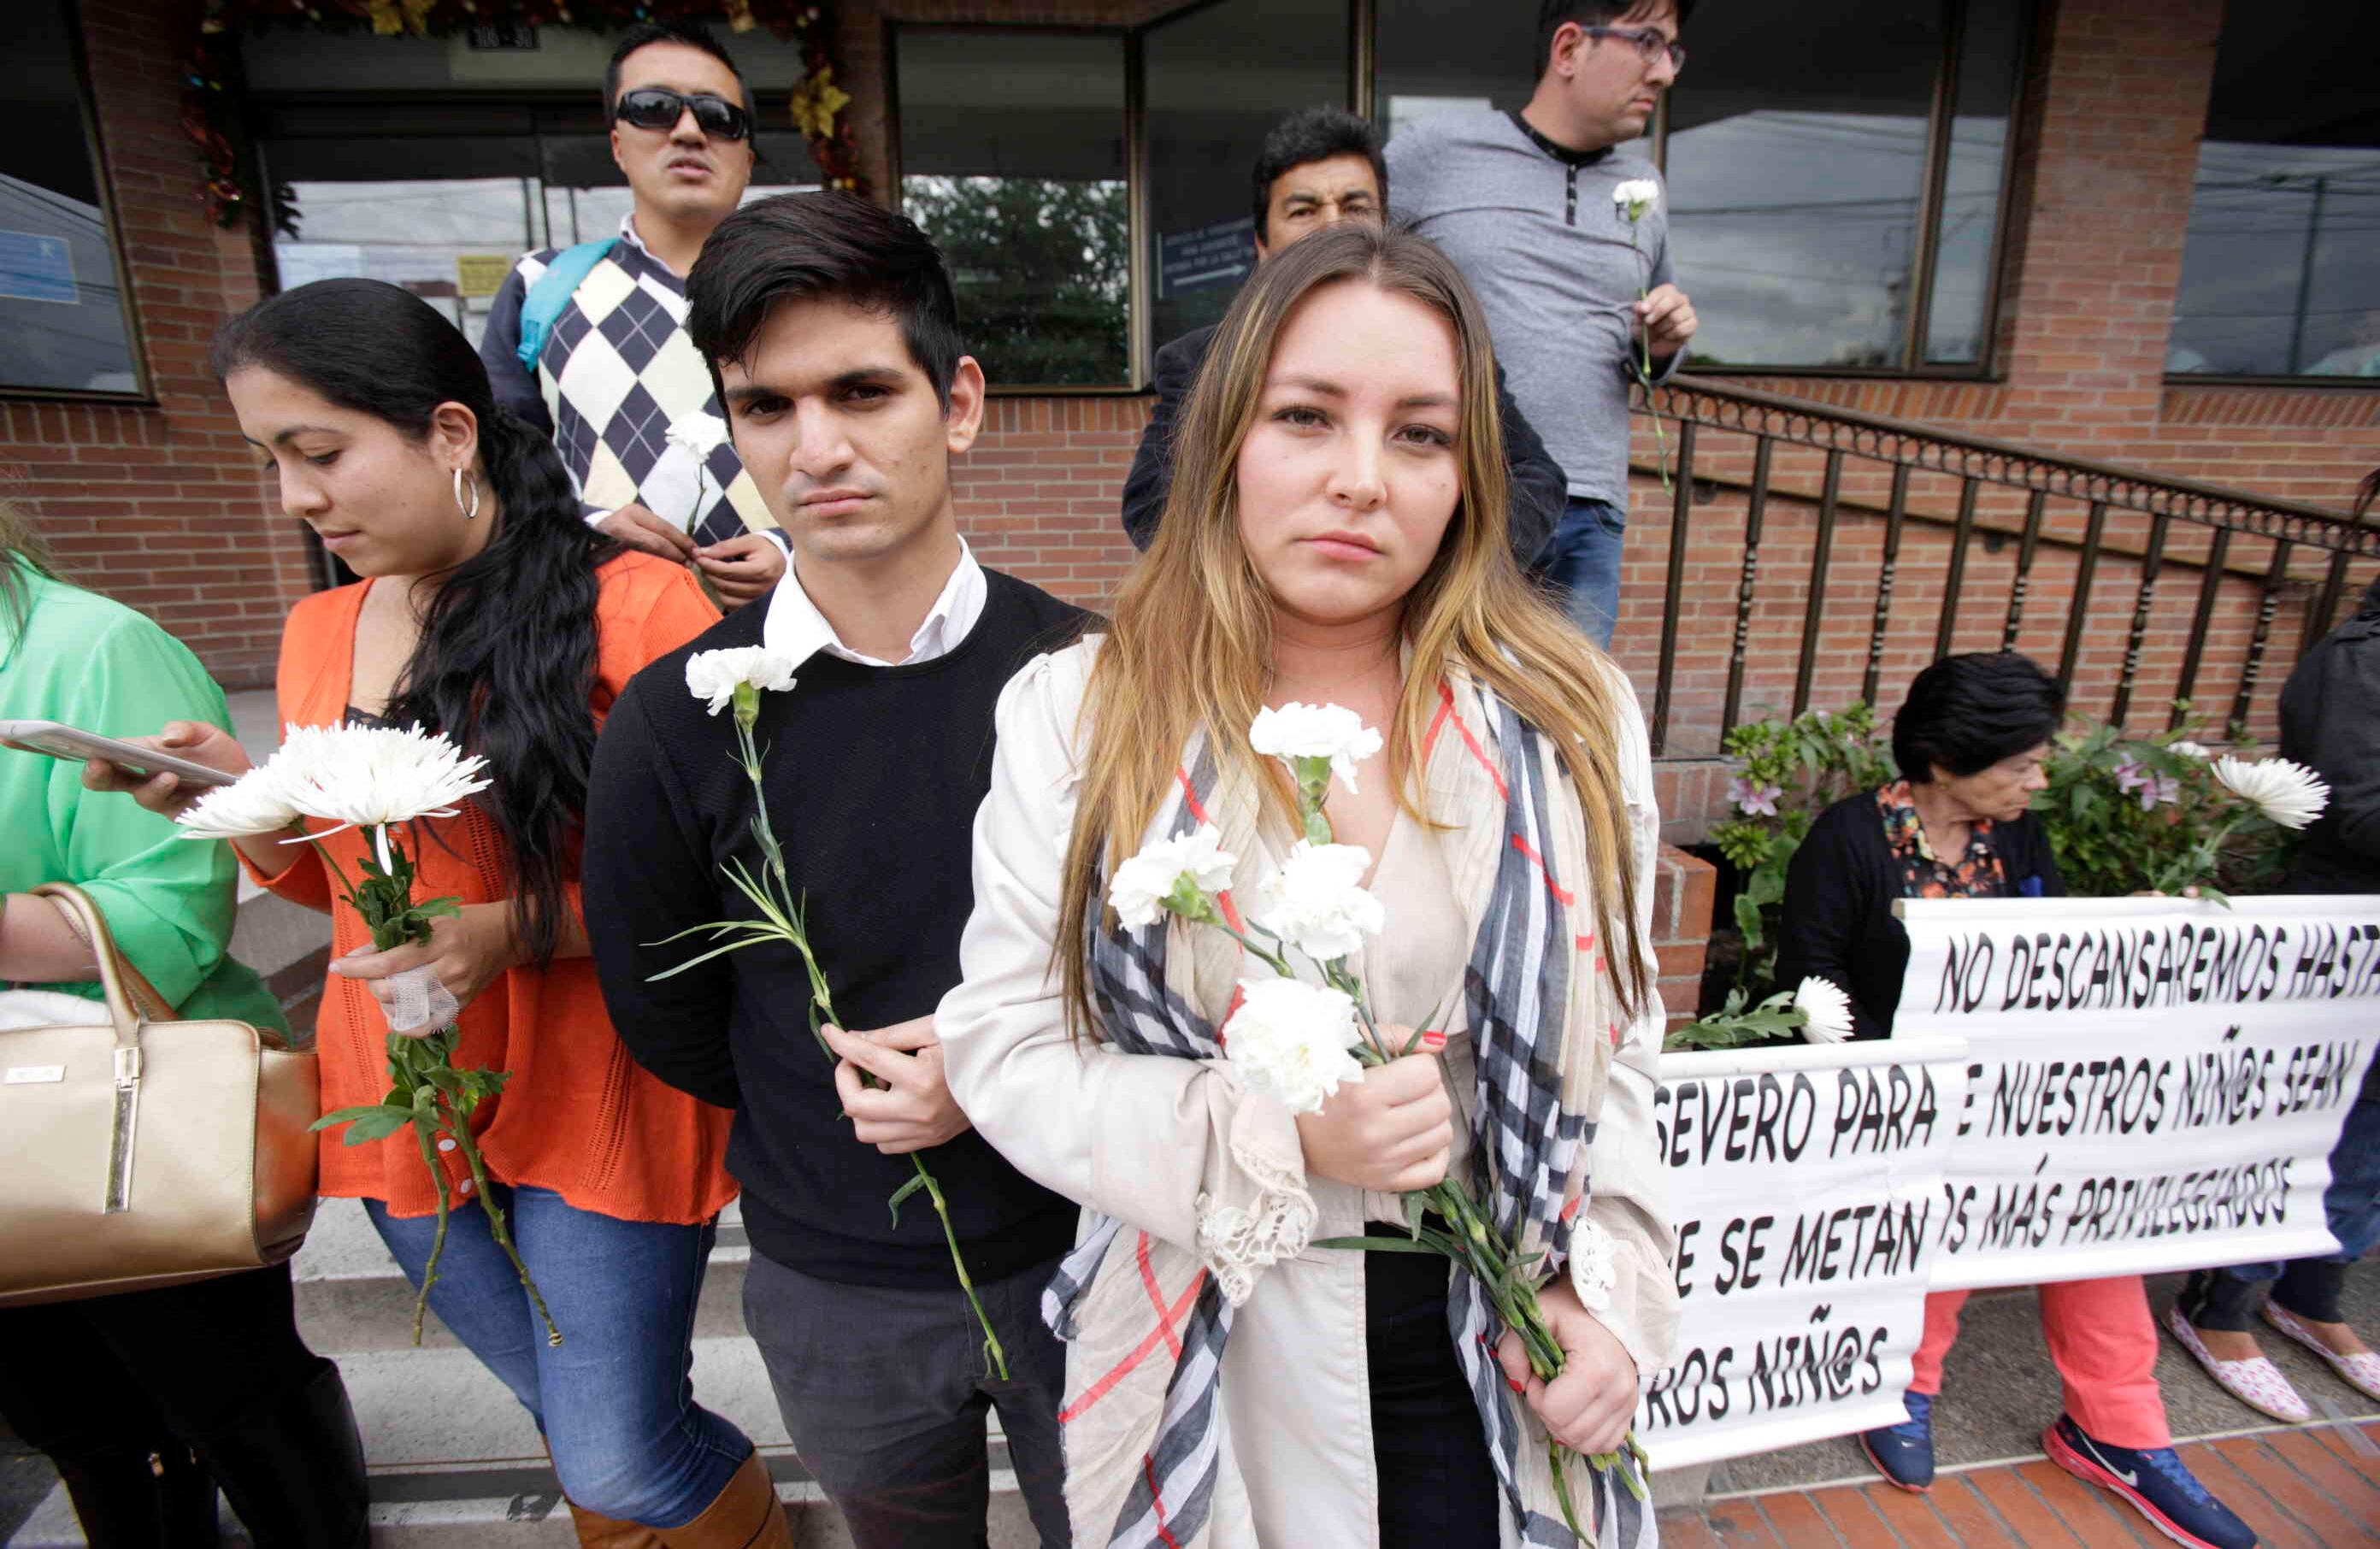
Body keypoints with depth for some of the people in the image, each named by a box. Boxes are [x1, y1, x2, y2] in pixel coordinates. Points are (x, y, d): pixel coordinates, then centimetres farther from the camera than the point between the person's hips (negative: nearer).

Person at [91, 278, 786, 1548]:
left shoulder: (636, 610, -15)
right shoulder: (319, 635, 6)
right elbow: (343, 877, 16)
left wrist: (522, 932, -25)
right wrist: (240, 799, -2)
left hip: (597, 1098, -6)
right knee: (575, 1429, 21)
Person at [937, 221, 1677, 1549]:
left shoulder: (1572, 718, -6)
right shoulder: (1077, 717, -12)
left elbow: (1614, 1041, 3)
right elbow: (1006, 1043, -9)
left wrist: (1610, 1287, -6)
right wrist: (1273, 1138, -21)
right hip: (1209, 1354, -1)